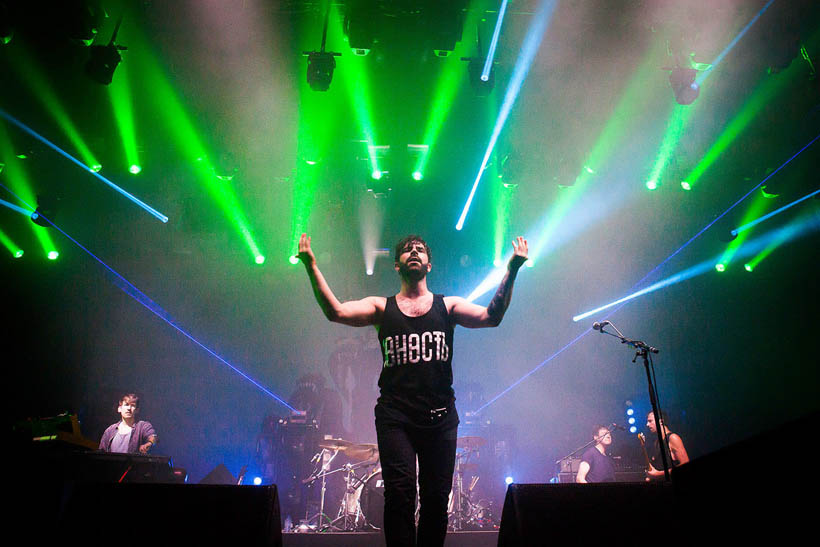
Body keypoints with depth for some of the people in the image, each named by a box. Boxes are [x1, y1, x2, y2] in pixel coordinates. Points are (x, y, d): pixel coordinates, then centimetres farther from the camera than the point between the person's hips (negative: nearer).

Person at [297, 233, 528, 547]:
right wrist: (312, 267, -14)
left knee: (436, 497, 7)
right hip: (395, 417, -1)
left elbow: (491, 317, -6)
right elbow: (336, 312, -6)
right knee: (400, 494, -6)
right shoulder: (381, 308, 8)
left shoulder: (447, 306, 9)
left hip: (440, 417, 1)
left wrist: (511, 271, -13)